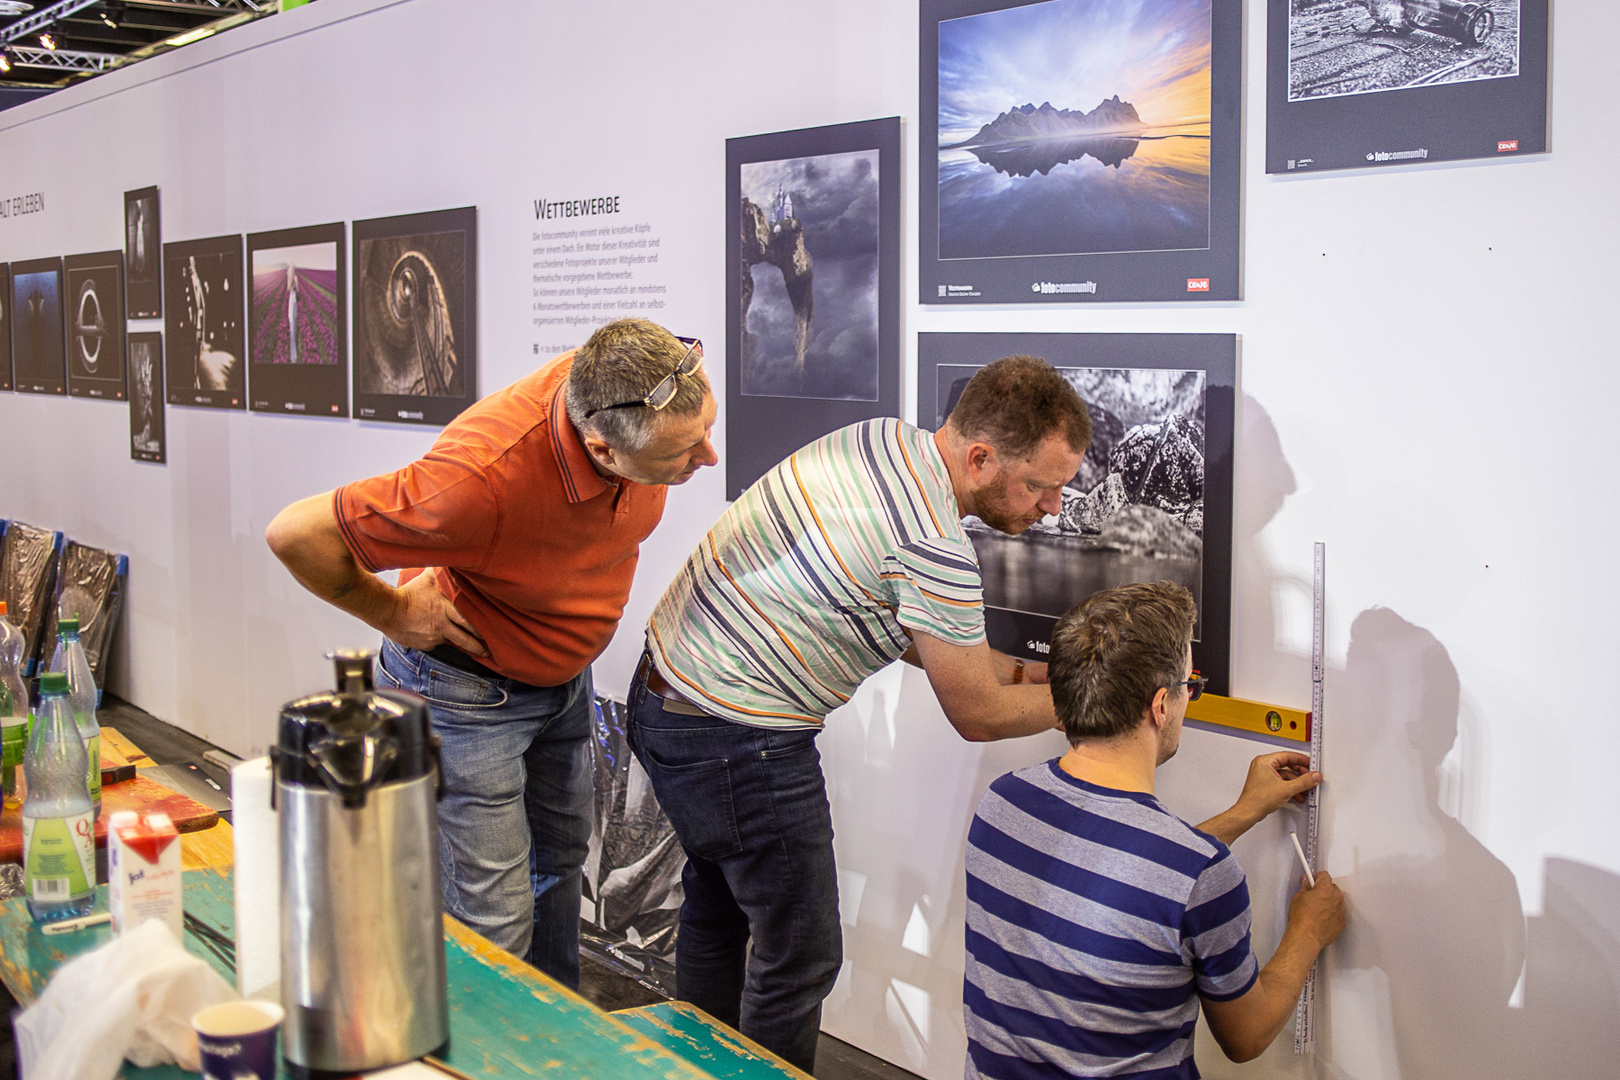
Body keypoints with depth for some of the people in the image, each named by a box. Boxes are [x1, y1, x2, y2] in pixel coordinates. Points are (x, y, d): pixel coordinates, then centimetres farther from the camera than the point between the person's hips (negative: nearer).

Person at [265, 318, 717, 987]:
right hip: (467, 694, -7)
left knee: (559, 862, 23)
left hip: (564, 675, 7)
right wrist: (393, 614, -19)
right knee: (494, 923, -6)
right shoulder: (485, 476, -42)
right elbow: (295, 534, -31)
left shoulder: (641, 392, -22)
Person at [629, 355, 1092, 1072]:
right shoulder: (936, 549, -26)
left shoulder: (880, 439, 1)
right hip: (739, 738, -10)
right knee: (800, 955, 4)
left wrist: (998, 665, 10)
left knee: (717, 908, 26)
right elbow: (978, 716, -13)